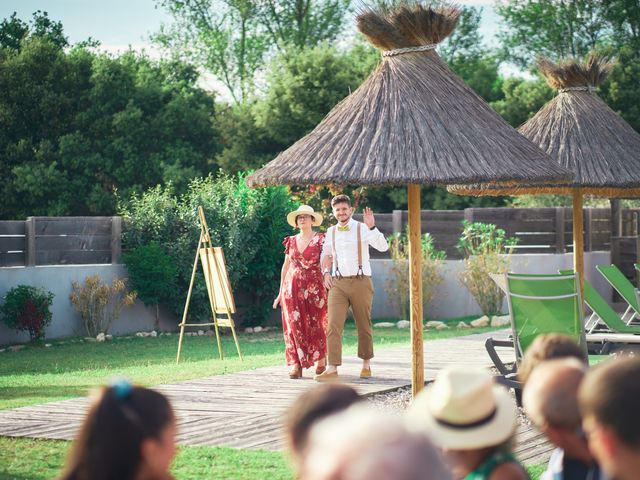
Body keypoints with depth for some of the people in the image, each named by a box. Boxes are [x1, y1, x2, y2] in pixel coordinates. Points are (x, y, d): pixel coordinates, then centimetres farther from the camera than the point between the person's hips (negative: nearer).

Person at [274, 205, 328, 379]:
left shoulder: (320, 239, 0)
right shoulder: (291, 241, 12)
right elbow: (285, 266, 16)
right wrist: (281, 291, 14)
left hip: (314, 287, -3)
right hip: (292, 287, 3)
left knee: (316, 324, -2)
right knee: (294, 325, -3)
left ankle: (320, 361, 15)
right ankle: (295, 366, -1)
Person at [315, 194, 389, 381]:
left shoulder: (362, 229, -3)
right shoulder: (331, 232, 11)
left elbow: (383, 247, -17)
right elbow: (327, 253, 27)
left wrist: (372, 227, -28)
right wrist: (326, 272, 11)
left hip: (360, 282, -2)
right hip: (338, 283, 3)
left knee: (364, 326, 9)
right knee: (333, 325, -10)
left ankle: (366, 364, 25)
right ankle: (332, 369, -13)